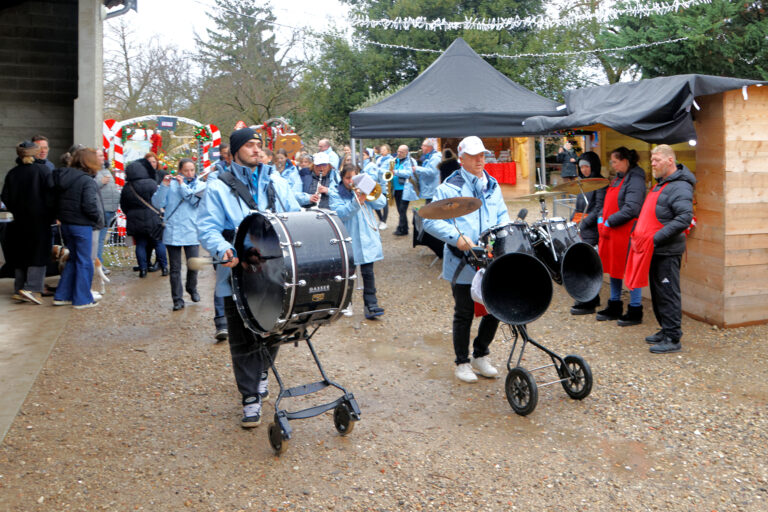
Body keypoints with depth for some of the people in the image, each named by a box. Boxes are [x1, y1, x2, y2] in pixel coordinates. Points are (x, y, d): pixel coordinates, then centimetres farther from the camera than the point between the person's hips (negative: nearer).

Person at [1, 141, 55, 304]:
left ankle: (19, 289, 15)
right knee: (38, 254, -1)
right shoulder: (43, 170, -7)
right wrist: (51, 216, -5)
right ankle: (32, 289, -12)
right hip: (39, 221, -4)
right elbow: (50, 194, -12)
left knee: (20, 256, 12)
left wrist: (16, 212, 16)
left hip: (19, 222, 4)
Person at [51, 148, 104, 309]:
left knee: (72, 259, 19)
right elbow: (89, 205, -21)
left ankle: (62, 296, 21)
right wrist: (99, 220, -7)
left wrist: (63, 216, 13)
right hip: (81, 226, -7)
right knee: (84, 262, 3)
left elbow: (56, 201, 10)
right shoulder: (87, 181, -16)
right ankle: (82, 299, 9)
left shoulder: (62, 177, 7)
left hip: (66, 224, 8)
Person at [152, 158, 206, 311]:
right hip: (172, 232, 0)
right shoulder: (171, 183, 5)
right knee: (175, 268, 3)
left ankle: (192, 288, 30)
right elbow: (157, 203, -3)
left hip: (191, 232, 0)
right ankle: (178, 299, 11)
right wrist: (164, 186, -14)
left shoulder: (200, 185, 9)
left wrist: (182, 185, -10)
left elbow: (196, 200, -10)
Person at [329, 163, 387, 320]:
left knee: (368, 271, 0)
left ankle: (371, 304, 2)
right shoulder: (335, 193, 1)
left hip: (367, 238, 2)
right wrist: (356, 202, -26)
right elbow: (340, 213, -15)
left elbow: (382, 202, 2)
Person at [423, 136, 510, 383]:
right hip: (463, 264, -5)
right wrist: (457, 237, -24)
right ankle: (462, 363, 23)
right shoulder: (449, 187, -7)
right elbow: (430, 220, -12)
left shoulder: (492, 186, 12)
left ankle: (480, 356, 31)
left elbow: (502, 215, 20)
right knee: (464, 314, 5)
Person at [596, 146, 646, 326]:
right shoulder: (617, 179, 16)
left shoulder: (634, 180, -13)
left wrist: (609, 222, -16)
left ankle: (635, 311, 9)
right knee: (613, 268, 15)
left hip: (626, 233, -9)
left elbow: (631, 209, -21)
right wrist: (602, 219, 7)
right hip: (611, 233, 9)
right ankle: (614, 307, 27)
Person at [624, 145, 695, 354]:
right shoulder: (660, 184, 17)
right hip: (654, 250, 10)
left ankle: (673, 338, 2)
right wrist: (638, 232, 15)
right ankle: (665, 330, 27)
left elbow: (685, 218, -25)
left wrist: (657, 238, -25)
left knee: (668, 294, -5)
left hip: (667, 252, -10)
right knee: (657, 293, 16)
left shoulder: (680, 187, -15)